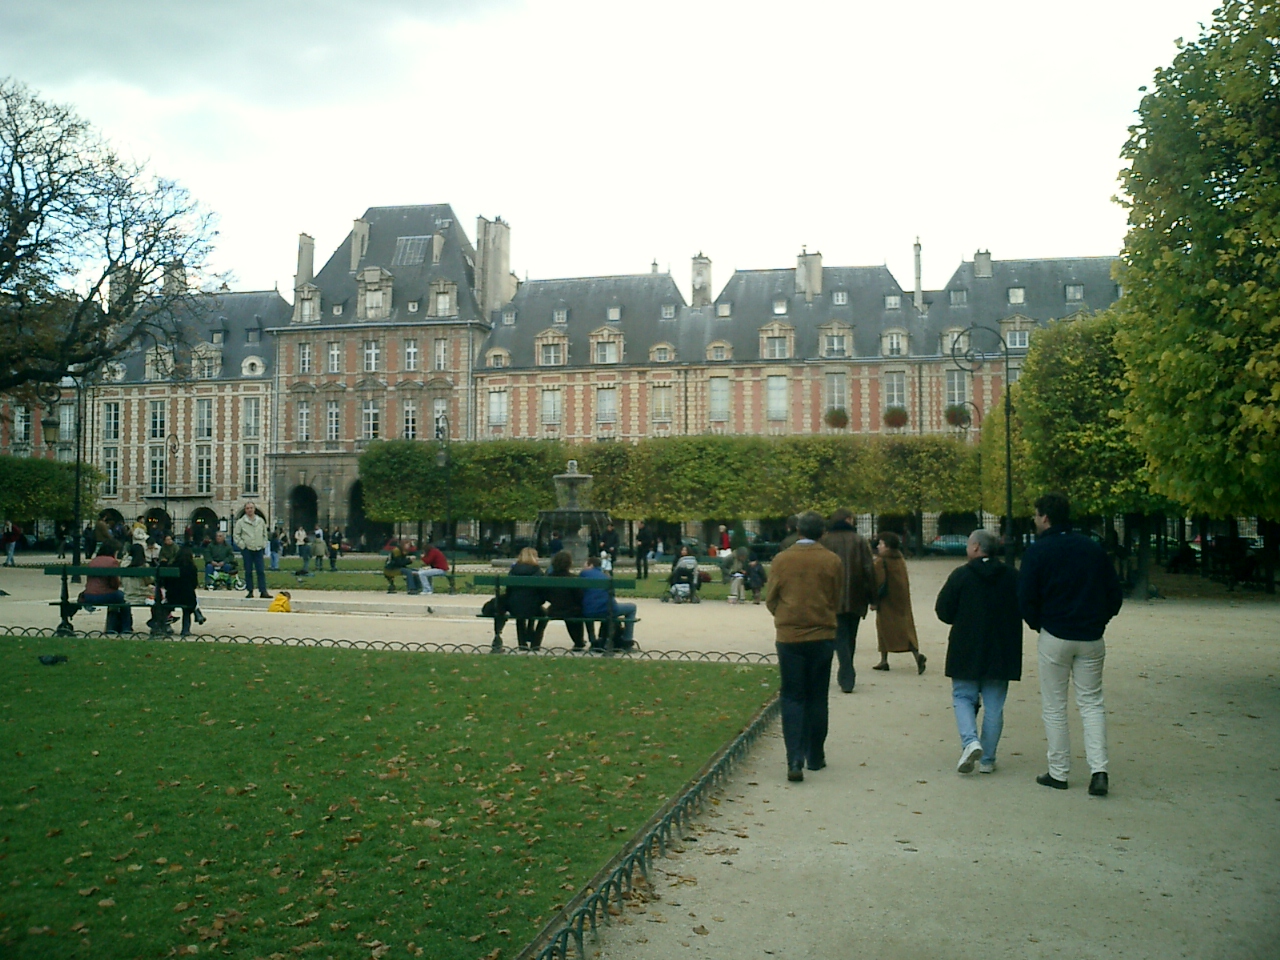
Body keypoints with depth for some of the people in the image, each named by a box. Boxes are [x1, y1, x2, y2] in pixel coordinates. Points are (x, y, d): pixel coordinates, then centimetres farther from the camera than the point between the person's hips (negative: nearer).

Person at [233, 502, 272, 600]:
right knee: (248, 571, 1)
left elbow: (265, 534, 18)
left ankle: (263, 591, -3)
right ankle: (250, 591, 8)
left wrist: (263, 544, 7)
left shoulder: (261, 521, 9)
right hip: (247, 550, -2)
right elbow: (236, 535, 2)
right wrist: (242, 544, -6)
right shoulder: (241, 522, 0)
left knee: (261, 571, -3)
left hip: (258, 549, 2)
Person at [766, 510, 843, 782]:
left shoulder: (782, 560, -6)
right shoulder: (832, 561, -4)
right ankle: (815, 757, 21)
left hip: (789, 637, -1)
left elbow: (770, 600, 1)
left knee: (792, 698, 3)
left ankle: (795, 760, -9)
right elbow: (836, 601, 5)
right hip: (823, 635, 1)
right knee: (817, 698, 13)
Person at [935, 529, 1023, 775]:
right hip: (1001, 651, 3)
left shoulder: (961, 575, -9)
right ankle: (987, 759, 11)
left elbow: (943, 611, -5)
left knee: (963, 698, 10)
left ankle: (970, 741, -13)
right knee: (994, 705, 9)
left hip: (966, 649, -3)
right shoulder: (1011, 576, 0)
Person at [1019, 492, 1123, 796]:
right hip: (1091, 638, 4)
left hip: (1055, 637, -4)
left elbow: (1026, 598, -10)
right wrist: (1099, 621, 16)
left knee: (1054, 706, 7)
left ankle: (1058, 773, 10)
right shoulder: (1093, 549, 6)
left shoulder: (1038, 551, -7)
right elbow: (1115, 594, 8)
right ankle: (1098, 770, -2)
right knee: (1091, 702, 11)